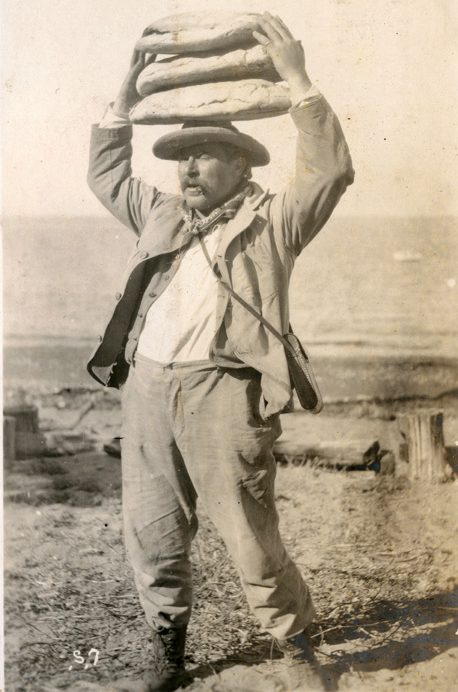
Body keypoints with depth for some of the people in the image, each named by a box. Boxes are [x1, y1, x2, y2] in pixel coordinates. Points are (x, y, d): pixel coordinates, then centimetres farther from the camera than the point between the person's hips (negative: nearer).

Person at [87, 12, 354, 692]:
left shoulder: (273, 220, 5)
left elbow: (330, 170, -8)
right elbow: (106, 174, 31)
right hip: (146, 387, 6)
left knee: (252, 539, -1)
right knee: (152, 535, 10)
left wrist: (296, 78, -9)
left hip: (222, 390, -6)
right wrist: (128, 91, 25)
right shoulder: (163, 215, 22)